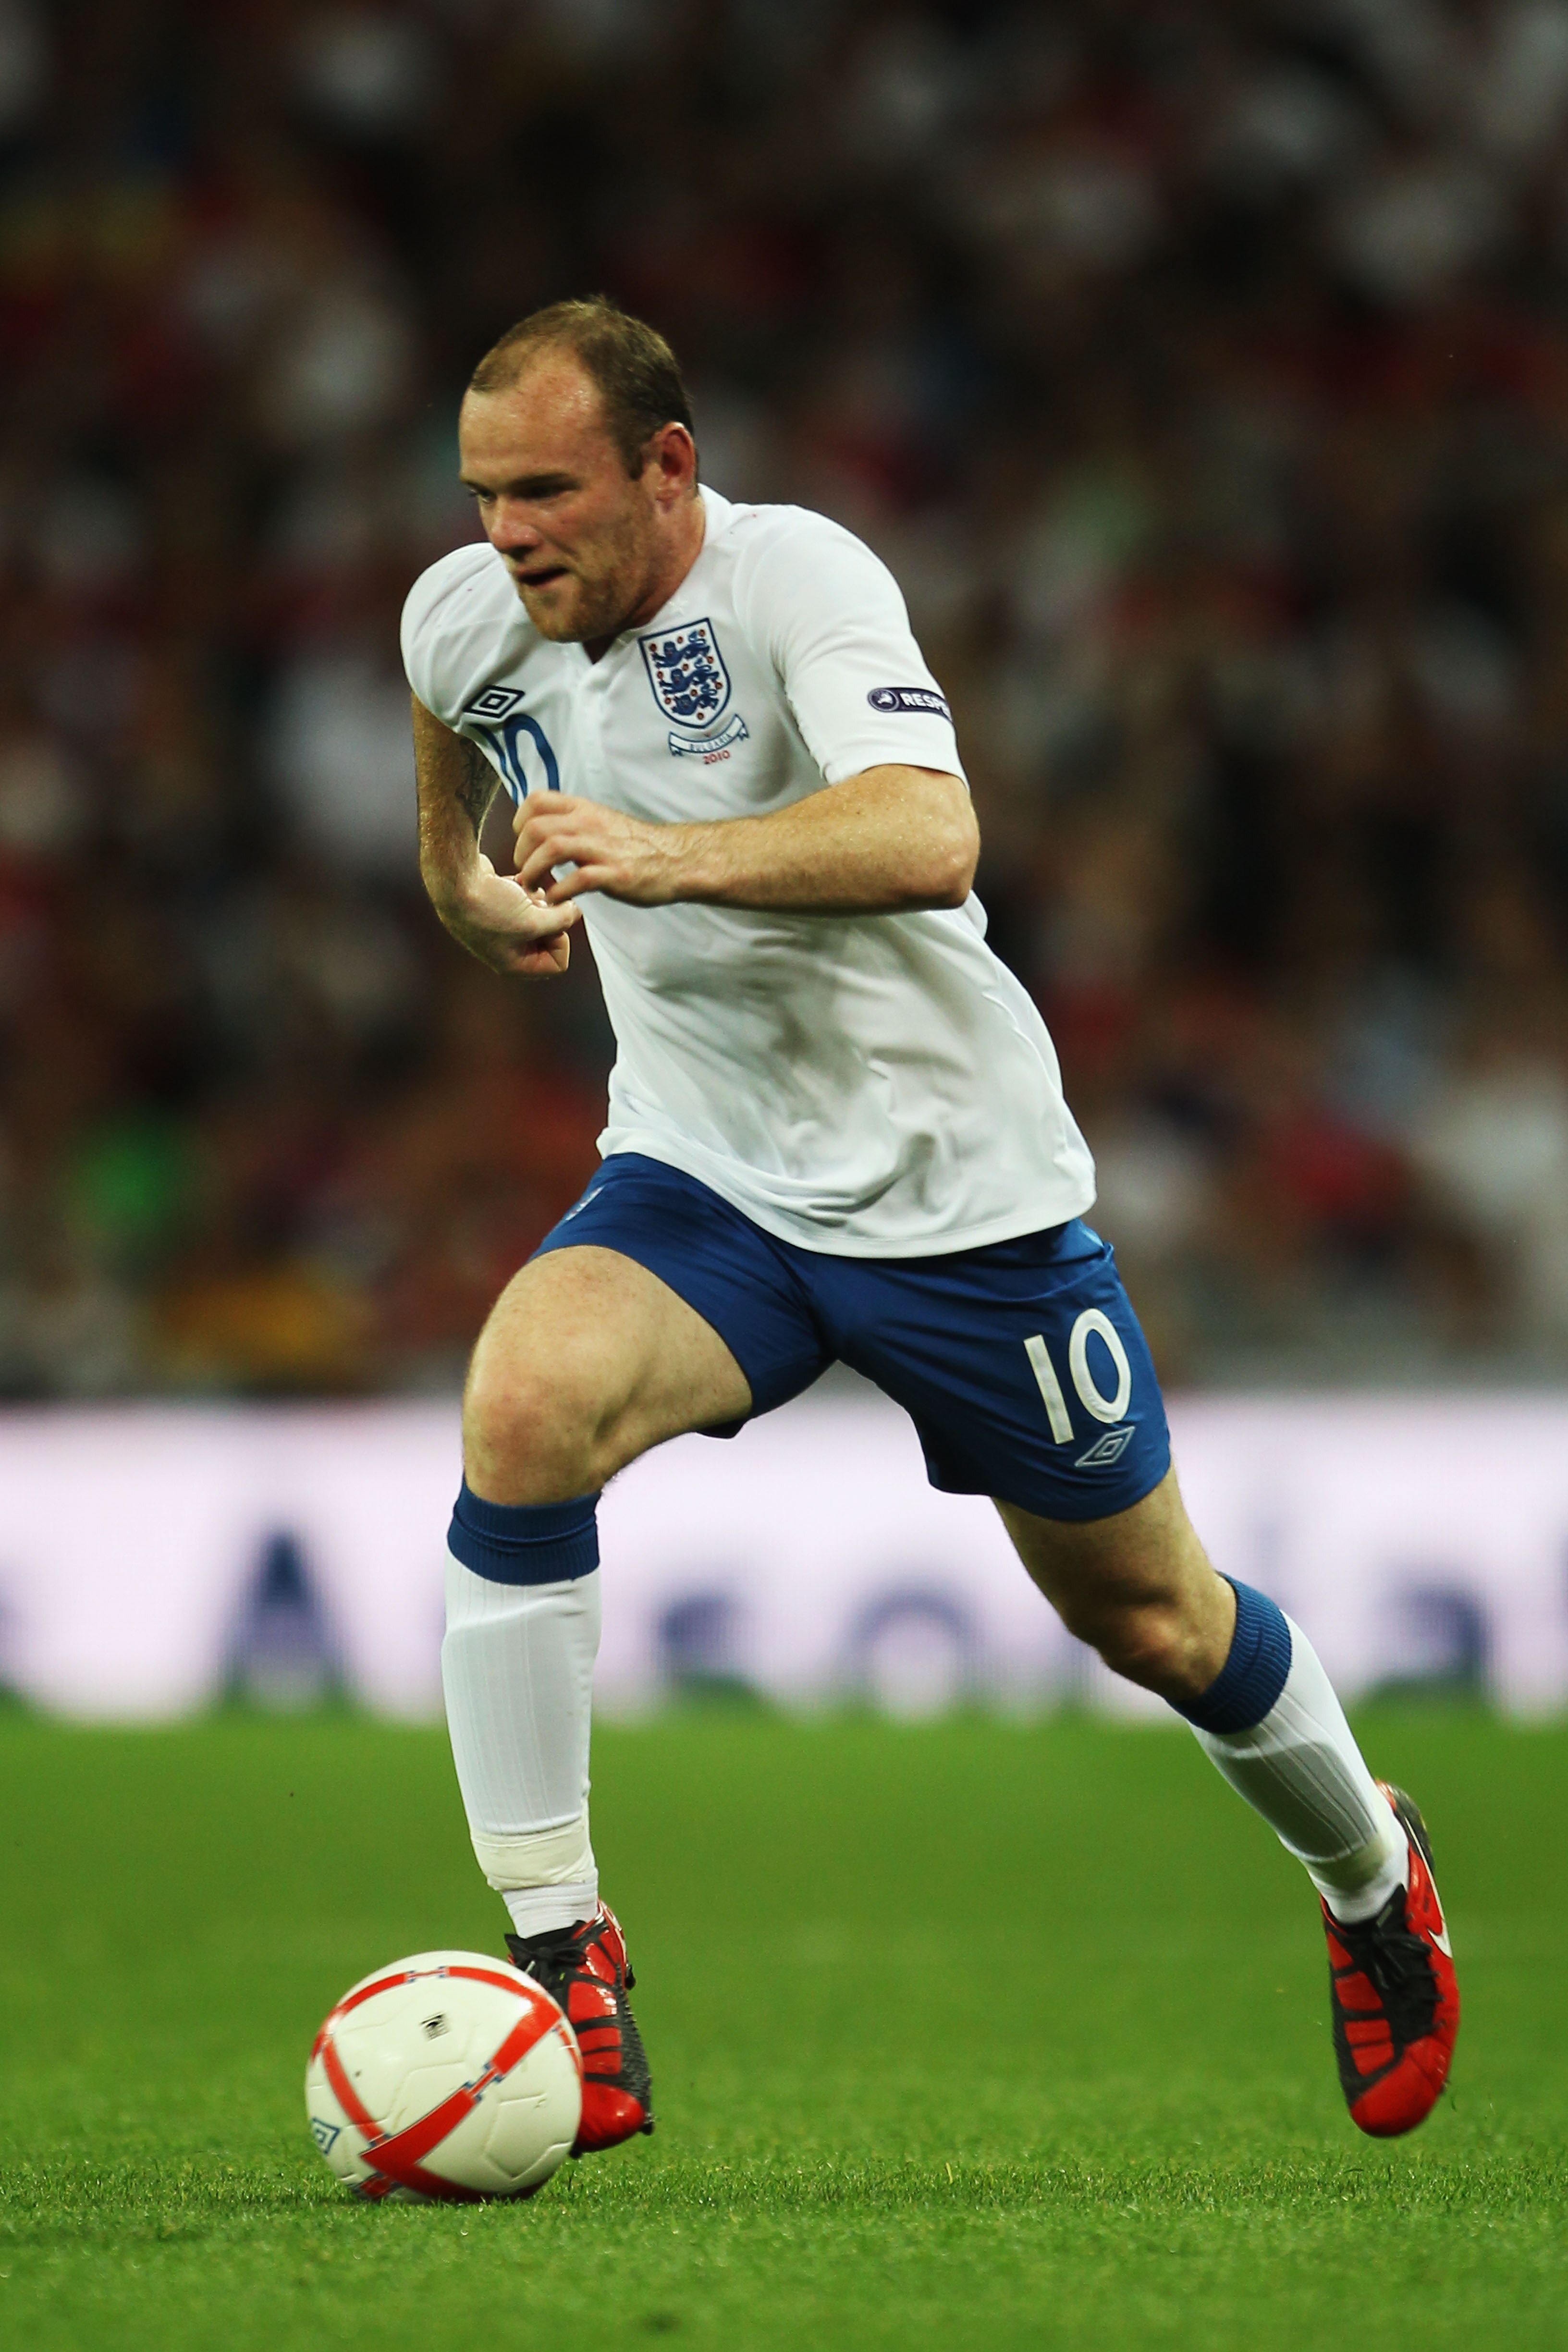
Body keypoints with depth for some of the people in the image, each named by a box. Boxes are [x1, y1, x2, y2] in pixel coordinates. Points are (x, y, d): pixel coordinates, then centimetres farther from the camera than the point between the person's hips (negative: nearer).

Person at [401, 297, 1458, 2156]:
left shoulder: (797, 575, -23)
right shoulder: (466, 621, -6)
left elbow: (926, 836, -41)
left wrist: (667, 854, -54)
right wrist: (472, 888, 6)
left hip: (961, 1185, -3)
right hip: (702, 1180, 3)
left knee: (1144, 1617, 10)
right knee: (519, 1410, -28)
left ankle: (1369, 1873, 43)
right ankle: (554, 1941, -21)